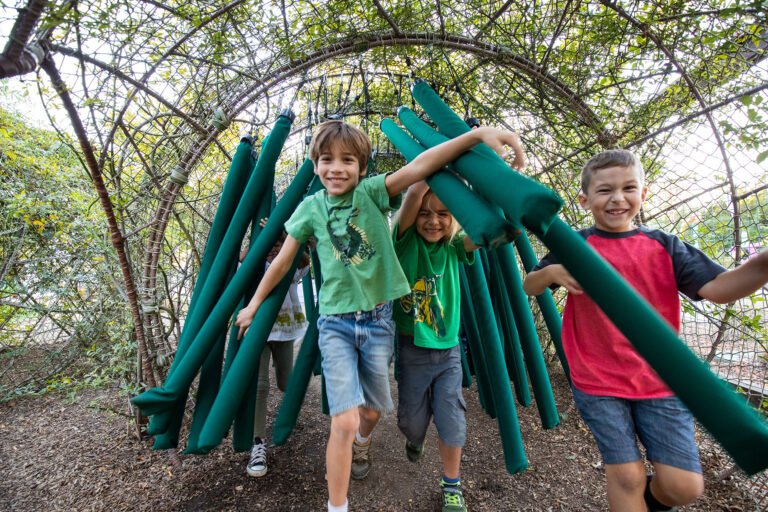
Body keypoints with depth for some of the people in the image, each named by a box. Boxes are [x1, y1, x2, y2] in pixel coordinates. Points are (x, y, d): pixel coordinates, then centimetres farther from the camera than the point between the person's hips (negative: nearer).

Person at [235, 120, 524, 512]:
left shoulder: (373, 192, -5)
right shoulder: (311, 207, 0)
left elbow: (419, 166, -21)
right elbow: (282, 260, 7)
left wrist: (478, 135, -32)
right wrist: (254, 304, 15)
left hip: (378, 319, 1)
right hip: (336, 322, 0)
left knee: (372, 410, 18)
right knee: (344, 421, -7)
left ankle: (361, 441, 55)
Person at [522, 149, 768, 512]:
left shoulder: (663, 246, 1)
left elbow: (718, 288, -9)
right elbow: (529, 287, -2)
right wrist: (552, 271, -25)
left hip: (660, 381, 2)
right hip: (597, 382, -2)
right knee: (625, 474, 2)